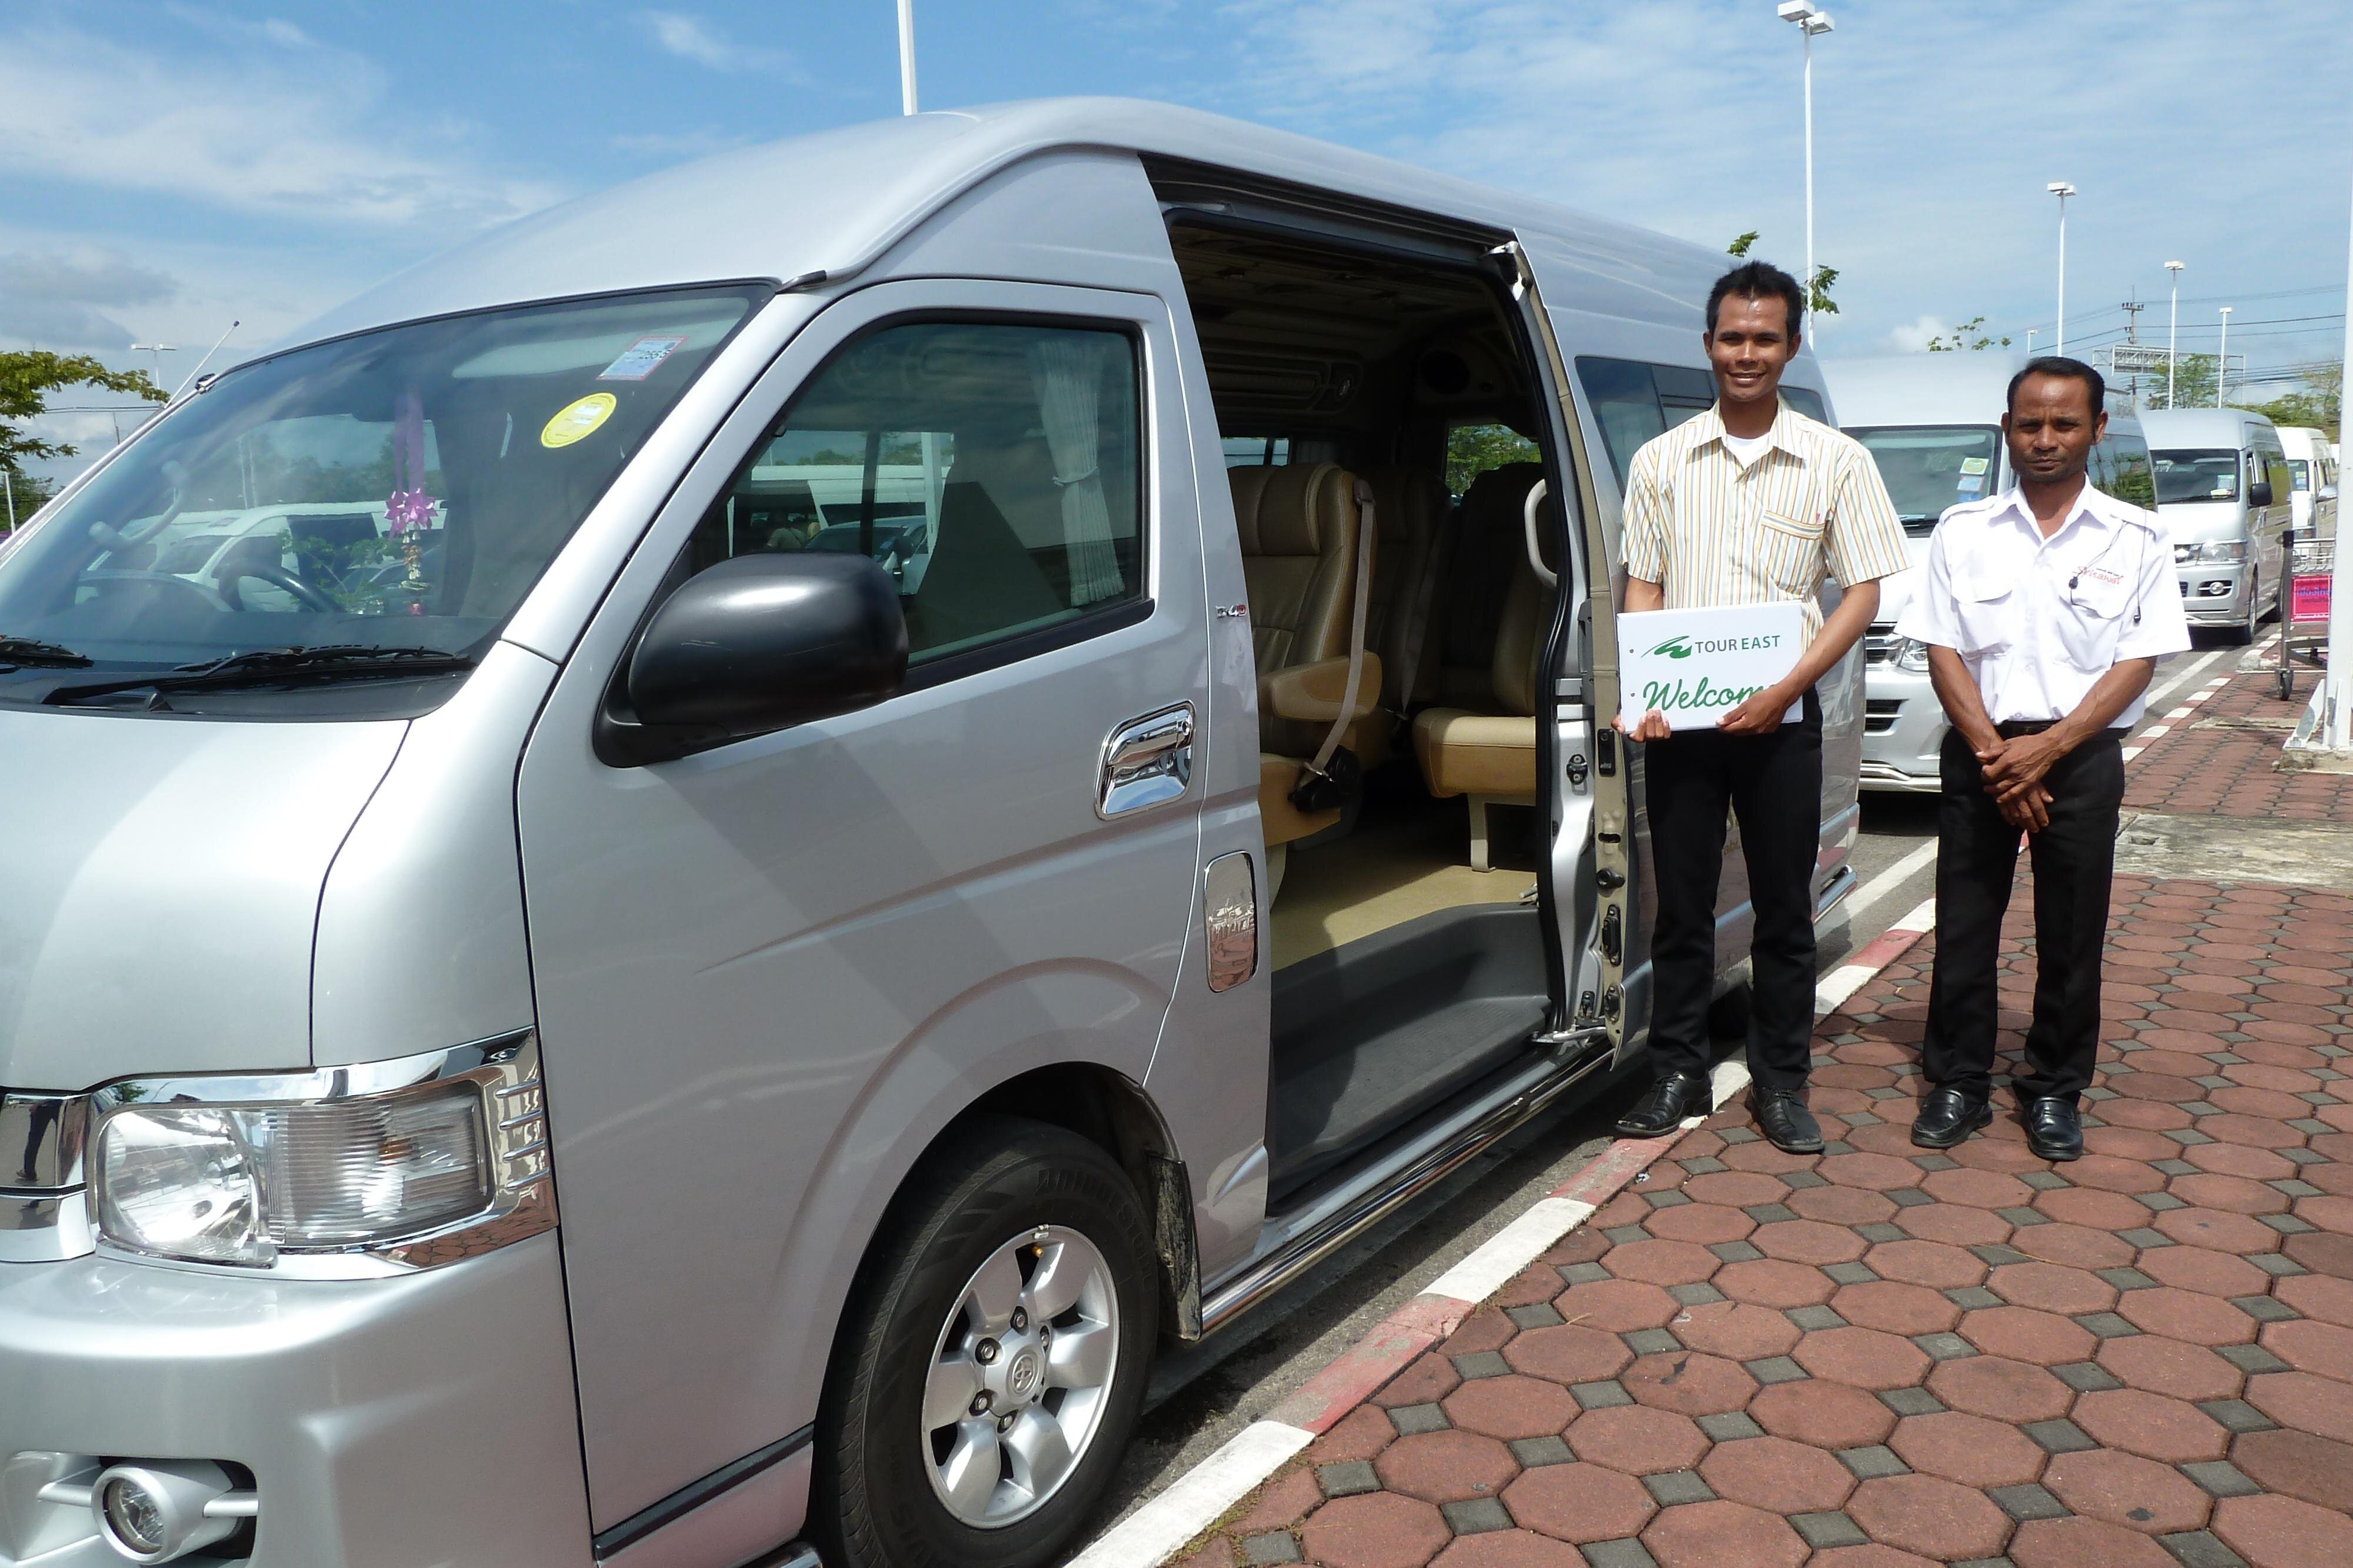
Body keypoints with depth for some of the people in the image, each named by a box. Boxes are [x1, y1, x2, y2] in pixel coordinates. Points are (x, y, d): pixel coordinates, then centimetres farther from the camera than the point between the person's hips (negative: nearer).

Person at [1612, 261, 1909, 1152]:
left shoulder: (1835, 462, 1)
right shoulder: (1662, 461, 6)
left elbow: (1864, 590, -1)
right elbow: (1642, 587, 7)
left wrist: (1785, 690, -13)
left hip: (1781, 716, -1)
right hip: (1678, 714, 1)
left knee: (1784, 907, 6)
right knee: (1681, 901, 8)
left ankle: (1781, 1081, 19)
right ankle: (1679, 1071, 20)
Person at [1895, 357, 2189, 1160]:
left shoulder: (2136, 538, 1)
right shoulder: (1963, 531, 4)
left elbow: (2136, 663, -3)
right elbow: (1943, 652, 0)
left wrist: (2047, 748, -14)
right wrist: (1993, 751, -11)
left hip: (2082, 756, -1)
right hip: (1979, 753, 1)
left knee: (2071, 936, 6)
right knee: (1964, 926, 5)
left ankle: (2054, 1091, 21)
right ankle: (1959, 1083, 17)